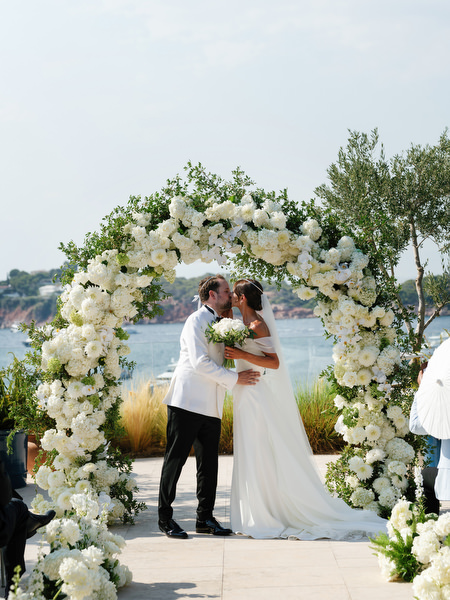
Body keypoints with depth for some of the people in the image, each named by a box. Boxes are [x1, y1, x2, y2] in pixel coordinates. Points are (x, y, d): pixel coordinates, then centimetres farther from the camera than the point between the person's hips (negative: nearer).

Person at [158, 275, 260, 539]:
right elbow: (200, 362, -16)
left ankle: (205, 518, 15)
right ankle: (165, 517, 4)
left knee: (209, 463, 7)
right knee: (175, 459, -2)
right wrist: (234, 379, -13)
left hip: (211, 408, 8)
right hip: (187, 402, -8)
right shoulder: (197, 320, -7)